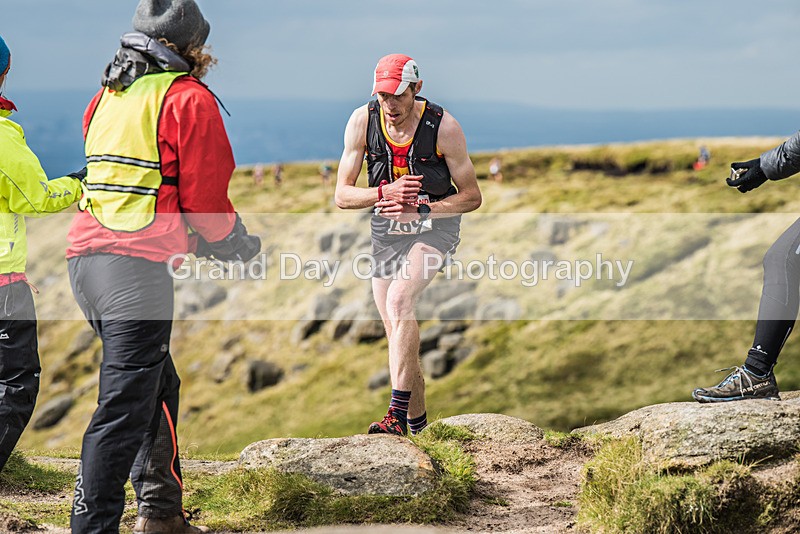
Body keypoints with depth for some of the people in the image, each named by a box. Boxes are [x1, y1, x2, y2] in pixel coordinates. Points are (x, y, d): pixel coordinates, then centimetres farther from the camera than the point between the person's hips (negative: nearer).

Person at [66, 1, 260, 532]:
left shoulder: (106, 96, 20)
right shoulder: (189, 98, -4)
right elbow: (205, 195, -7)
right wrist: (238, 244, 12)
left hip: (87, 255, 8)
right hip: (140, 264, -8)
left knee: (159, 386, 19)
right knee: (125, 404, -8)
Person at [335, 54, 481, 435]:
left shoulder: (443, 127, -18)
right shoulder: (362, 121, -11)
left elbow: (471, 197, -9)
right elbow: (342, 195, -7)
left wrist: (419, 208, -24)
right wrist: (384, 193, -26)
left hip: (435, 225, -4)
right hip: (386, 231, 4)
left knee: (399, 300, -29)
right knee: (399, 334, 5)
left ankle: (397, 414, -32)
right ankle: (418, 426, 20)